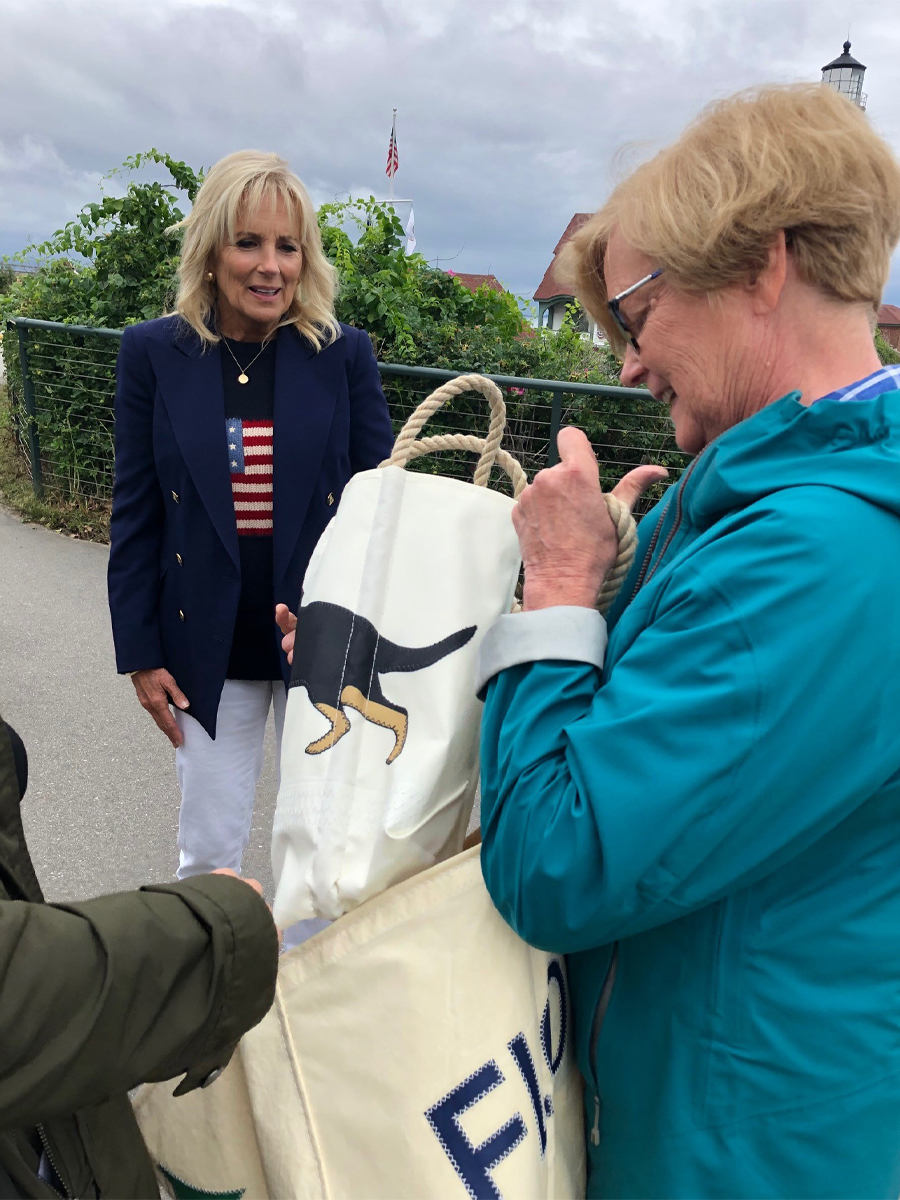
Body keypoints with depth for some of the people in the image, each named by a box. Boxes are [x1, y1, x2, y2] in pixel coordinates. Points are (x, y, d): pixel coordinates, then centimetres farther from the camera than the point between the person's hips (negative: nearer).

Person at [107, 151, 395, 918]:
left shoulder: (345, 354, -6)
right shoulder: (154, 354, -4)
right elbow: (135, 513, 0)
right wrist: (140, 653, -1)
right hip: (207, 647, 1)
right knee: (210, 852, 14)